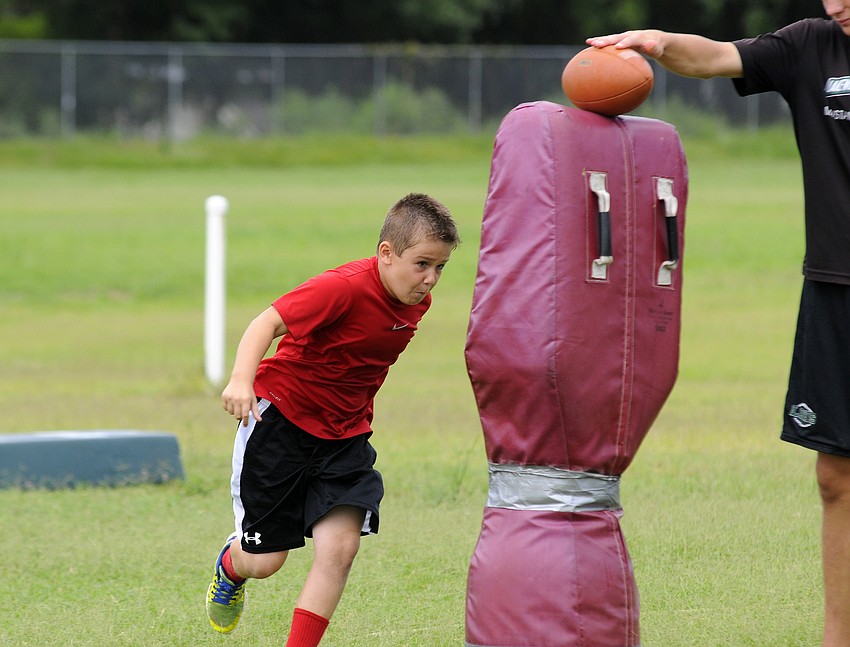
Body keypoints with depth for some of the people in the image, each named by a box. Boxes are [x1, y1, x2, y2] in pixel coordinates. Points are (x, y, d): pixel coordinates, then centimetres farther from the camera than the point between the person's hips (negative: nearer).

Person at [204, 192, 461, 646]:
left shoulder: (416, 302, -2)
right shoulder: (346, 287, -26)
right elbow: (268, 323, -29)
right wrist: (242, 379, -45)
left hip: (344, 435, 6)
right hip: (281, 418, -6)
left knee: (339, 548, -15)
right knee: (264, 562, 4)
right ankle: (230, 565, 42)